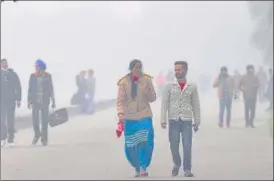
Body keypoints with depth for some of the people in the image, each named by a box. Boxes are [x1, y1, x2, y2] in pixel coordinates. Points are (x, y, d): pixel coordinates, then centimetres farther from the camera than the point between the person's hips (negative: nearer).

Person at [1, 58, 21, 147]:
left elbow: (18, 87, 5)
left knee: (11, 120, 1)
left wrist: (18, 99, -1)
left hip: (11, 100, 0)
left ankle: (11, 139, 4)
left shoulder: (13, 74, 4)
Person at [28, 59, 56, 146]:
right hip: (35, 101, 1)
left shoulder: (48, 76, 0)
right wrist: (29, 101, 1)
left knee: (45, 120, -1)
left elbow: (51, 89, 3)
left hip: (45, 101, -1)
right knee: (35, 119, -2)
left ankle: (44, 138, 7)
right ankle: (37, 135, 22)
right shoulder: (32, 76, 2)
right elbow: (30, 89, 5)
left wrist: (53, 101, 1)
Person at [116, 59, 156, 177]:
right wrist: (121, 114, -20)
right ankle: (137, 168, 20)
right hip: (129, 118, 0)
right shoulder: (124, 82, -2)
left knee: (146, 142, -14)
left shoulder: (146, 80, 0)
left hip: (145, 116, 0)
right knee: (130, 146, 4)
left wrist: (146, 91, -17)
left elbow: (153, 98, 4)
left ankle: (143, 168, -6)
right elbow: (120, 100, -5)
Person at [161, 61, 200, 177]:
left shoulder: (192, 87, 3)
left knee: (187, 146, -4)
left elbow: (196, 105, 7)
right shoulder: (169, 86, 2)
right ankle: (177, 164, 29)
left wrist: (197, 121, 6)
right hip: (173, 120, 1)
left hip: (187, 120, 0)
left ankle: (187, 169, 8)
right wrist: (163, 120, -5)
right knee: (174, 145, 6)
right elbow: (164, 103, 1)